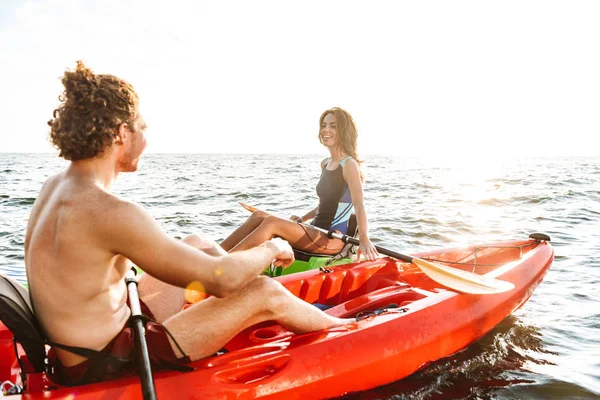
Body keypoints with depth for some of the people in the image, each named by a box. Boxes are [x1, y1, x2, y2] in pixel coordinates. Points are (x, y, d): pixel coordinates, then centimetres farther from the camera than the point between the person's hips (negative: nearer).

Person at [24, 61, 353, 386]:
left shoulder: (55, 186, 1)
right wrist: (271, 249, -5)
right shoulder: (110, 212, -30)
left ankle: (299, 311, 30)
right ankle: (341, 327, 25)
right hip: (106, 368, -9)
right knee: (265, 293, -7)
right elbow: (221, 280, -26)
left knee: (198, 244, 15)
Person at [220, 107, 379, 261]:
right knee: (259, 216, -7)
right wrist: (302, 219, 17)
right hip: (319, 232, 8)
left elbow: (359, 204, -23)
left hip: (334, 239, -8)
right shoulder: (325, 164, 15)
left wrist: (364, 240, -36)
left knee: (271, 222, -24)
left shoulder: (349, 164, -10)